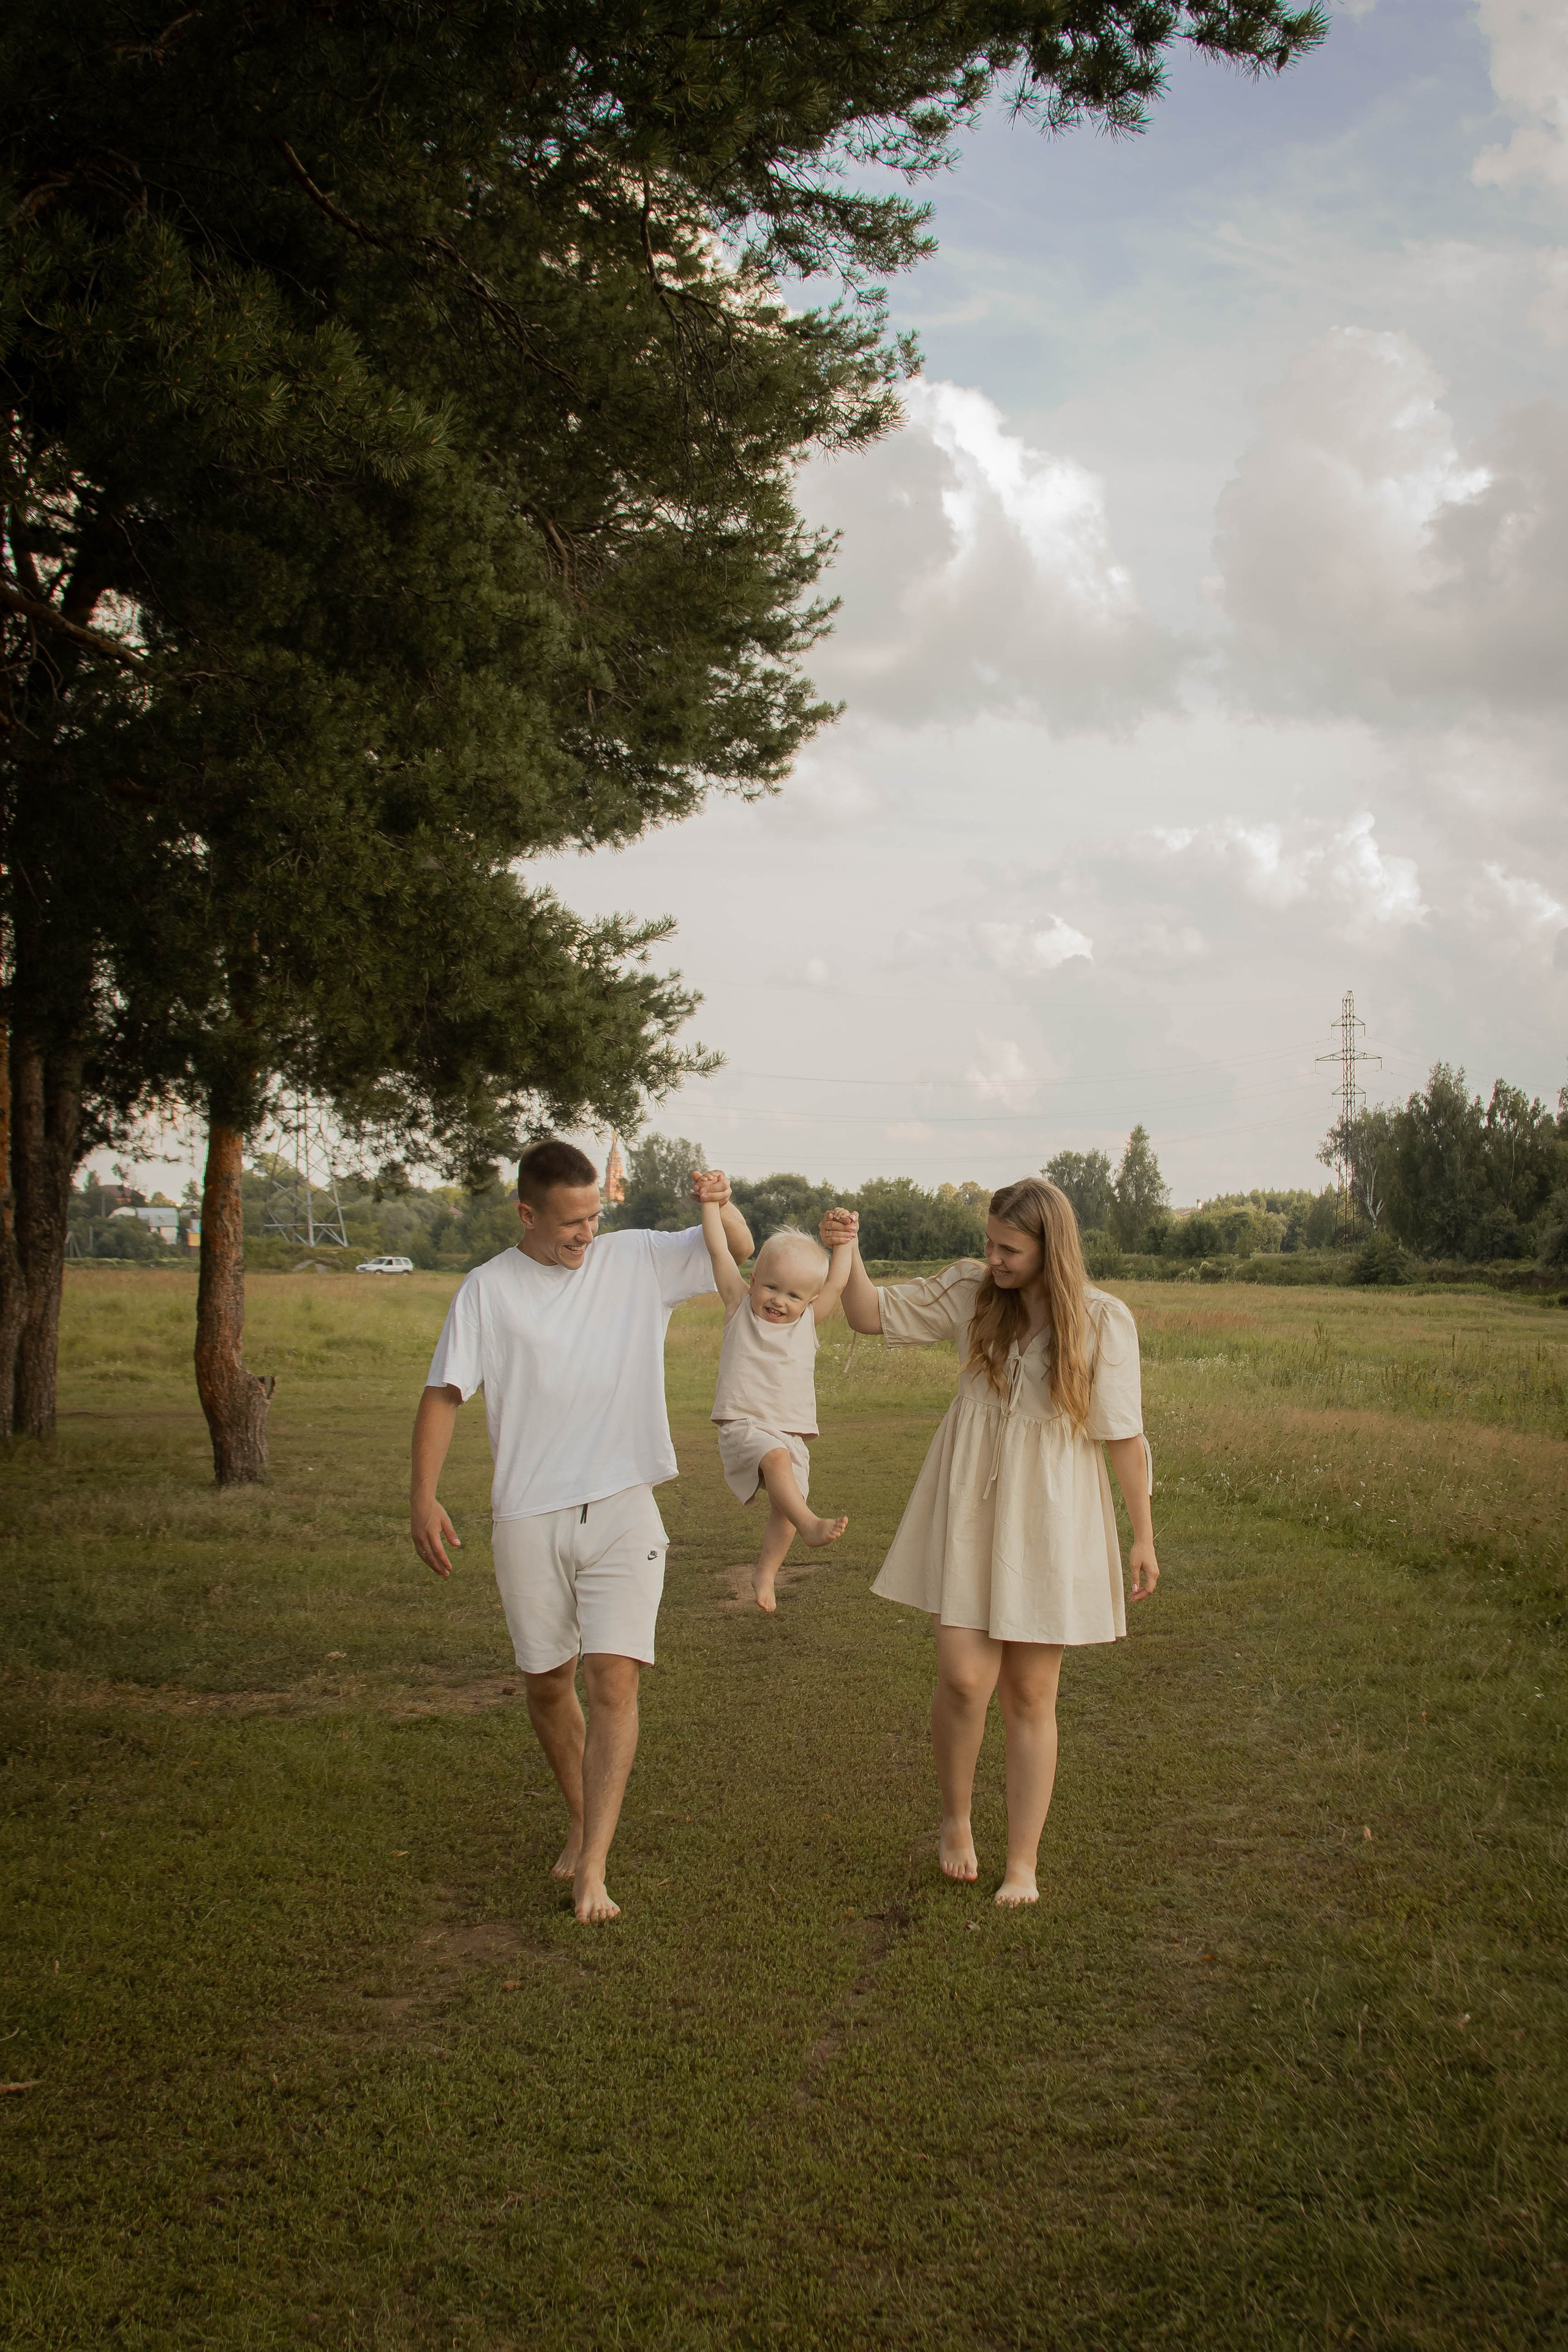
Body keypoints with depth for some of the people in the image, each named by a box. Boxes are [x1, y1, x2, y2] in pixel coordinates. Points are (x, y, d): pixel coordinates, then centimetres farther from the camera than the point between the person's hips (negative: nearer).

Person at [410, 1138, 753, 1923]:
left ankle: (592, 1869, -9)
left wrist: (721, 1207, -16)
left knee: (615, 1677, -11)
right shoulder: (489, 1289, -1)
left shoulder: (636, 1260, 2)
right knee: (547, 1683, 12)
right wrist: (424, 1497, -8)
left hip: (622, 1511, 0)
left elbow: (739, 1252, 7)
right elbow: (443, 1393, 1)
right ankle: (580, 1821, 36)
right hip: (528, 1515, 1)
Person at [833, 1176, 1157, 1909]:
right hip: (967, 1510, 1)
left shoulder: (1102, 1321, -6)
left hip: (1049, 1520, -1)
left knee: (1030, 1696, 6)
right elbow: (873, 1315, 6)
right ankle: (956, 1819, 19)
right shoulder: (969, 1292, 1)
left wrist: (1143, 1537, -1)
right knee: (964, 1676, -10)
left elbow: (1123, 1435, -3)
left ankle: (1023, 1864, 18)